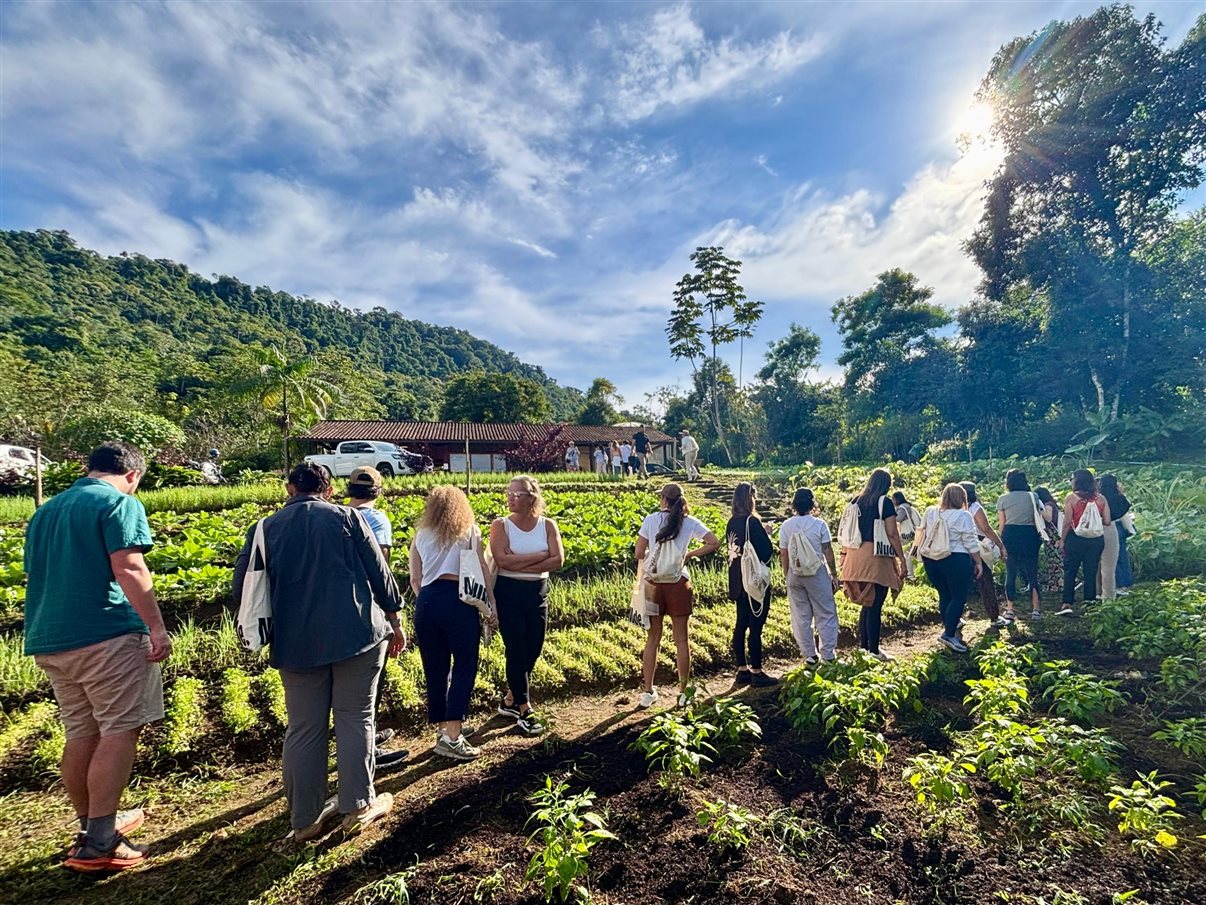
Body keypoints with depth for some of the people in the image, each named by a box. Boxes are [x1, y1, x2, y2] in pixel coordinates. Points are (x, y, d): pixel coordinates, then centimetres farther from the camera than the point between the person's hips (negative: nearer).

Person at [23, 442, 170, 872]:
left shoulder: (45, 510, 19)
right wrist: (157, 626, -17)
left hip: (50, 639, 8)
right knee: (120, 730, -3)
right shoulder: (119, 502, -7)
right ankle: (97, 843, -1)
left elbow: (37, 575, 25)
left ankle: (92, 823, 29)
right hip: (107, 634, -8)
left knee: (81, 733, 16)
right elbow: (128, 569, -18)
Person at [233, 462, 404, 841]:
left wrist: (271, 629, 24)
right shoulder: (348, 518, -3)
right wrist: (394, 621, 9)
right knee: (355, 718, 9)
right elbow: (380, 574, -2)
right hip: (356, 635, -2)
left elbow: (241, 590, 8)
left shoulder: (264, 529, 5)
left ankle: (305, 818, 23)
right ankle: (357, 806, 17)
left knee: (303, 728, 12)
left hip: (296, 643, 3)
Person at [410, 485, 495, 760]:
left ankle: (442, 728, 24)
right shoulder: (469, 531, 10)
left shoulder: (421, 535, 17)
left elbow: (415, 579, 13)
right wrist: (491, 603, 5)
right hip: (458, 601, -4)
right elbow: (481, 570, 2)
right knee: (464, 666, 1)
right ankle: (452, 736, -4)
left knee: (435, 670, 13)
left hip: (426, 602, 4)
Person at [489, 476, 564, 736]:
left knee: (533, 651, 10)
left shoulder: (547, 525, 0)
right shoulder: (501, 525, -6)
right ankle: (524, 710, 14)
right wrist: (540, 555, -16)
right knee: (516, 650, 0)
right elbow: (502, 560, -20)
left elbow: (558, 560, -11)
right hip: (508, 592, -3)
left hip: (537, 592, 4)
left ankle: (509, 700, 31)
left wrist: (519, 564, -18)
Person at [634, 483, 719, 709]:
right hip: (678, 583, 0)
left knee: (652, 638, 11)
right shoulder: (690, 522, 1)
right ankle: (683, 692, 19)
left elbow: (639, 554, -2)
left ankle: (648, 692, 18)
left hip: (654, 582, 0)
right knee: (681, 639, 11)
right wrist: (689, 554, 5)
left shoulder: (651, 519, -2)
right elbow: (714, 544, -3)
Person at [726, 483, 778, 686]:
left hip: (739, 581, 8)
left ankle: (742, 670, 20)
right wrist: (766, 535, 4)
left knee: (741, 625, 12)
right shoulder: (752, 521, -17)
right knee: (756, 627, 0)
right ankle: (756, 673, 8)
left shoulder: (732, 522, 5)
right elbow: (768, 551, -15)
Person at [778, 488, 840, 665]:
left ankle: (809, 655, 17)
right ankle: (828, 654, 12)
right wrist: (834, 573, 5)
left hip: (794, 574, 2)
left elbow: (783, 554, 1)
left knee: (801, 617, 11)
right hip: (817, 572, -2)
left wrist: (787, 575, 11)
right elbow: (828, 551, -5)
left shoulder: (786, 526, -1)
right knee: (825, 614, 9)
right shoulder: (819, 524, -7)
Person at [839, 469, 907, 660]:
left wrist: (845, 554, 16)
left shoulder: (856, 501, 11)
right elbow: (892, 534, -10)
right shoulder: (885, 502, -5)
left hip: (856, 556, 6)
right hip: (877, 557, -6)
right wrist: (902, 560, -6)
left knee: (866, 605, 17)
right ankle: (874, 651, 7)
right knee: (875, 607, 1)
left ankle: (863, 647, 23)